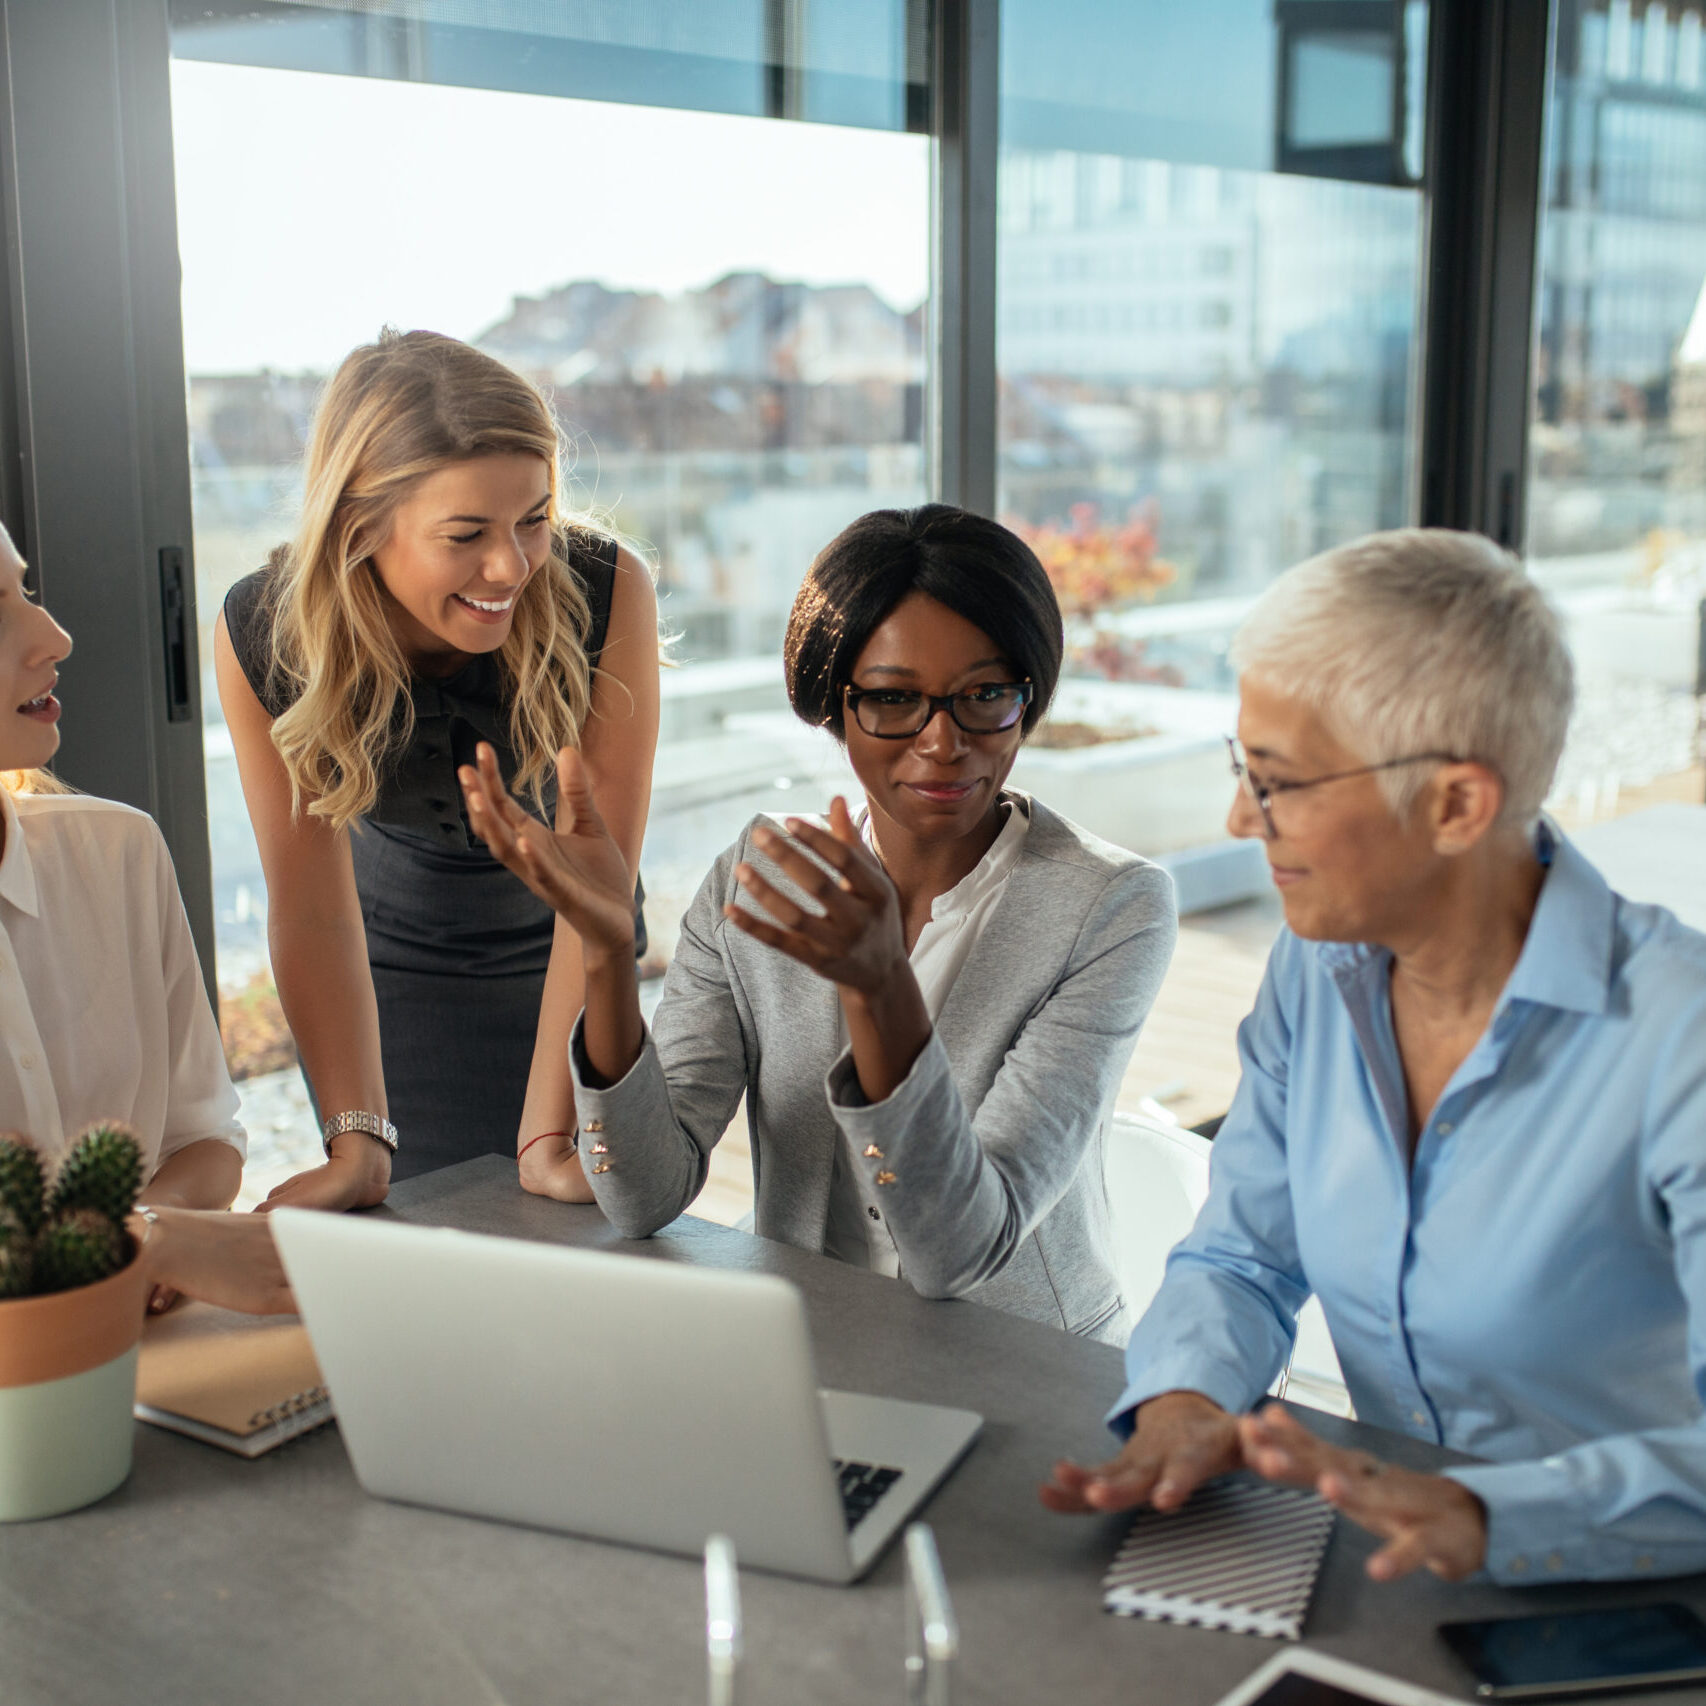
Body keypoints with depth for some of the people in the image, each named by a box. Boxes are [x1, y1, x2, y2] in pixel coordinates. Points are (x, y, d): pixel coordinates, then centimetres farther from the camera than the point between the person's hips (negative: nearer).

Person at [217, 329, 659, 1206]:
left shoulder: (607, 593, -31)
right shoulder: (263, 632, -26)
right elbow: (312, 909, -22)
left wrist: (549, 1138, -33)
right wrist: (359, 1142, -29)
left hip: (550, 960, 0)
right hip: (390, 968, 0)